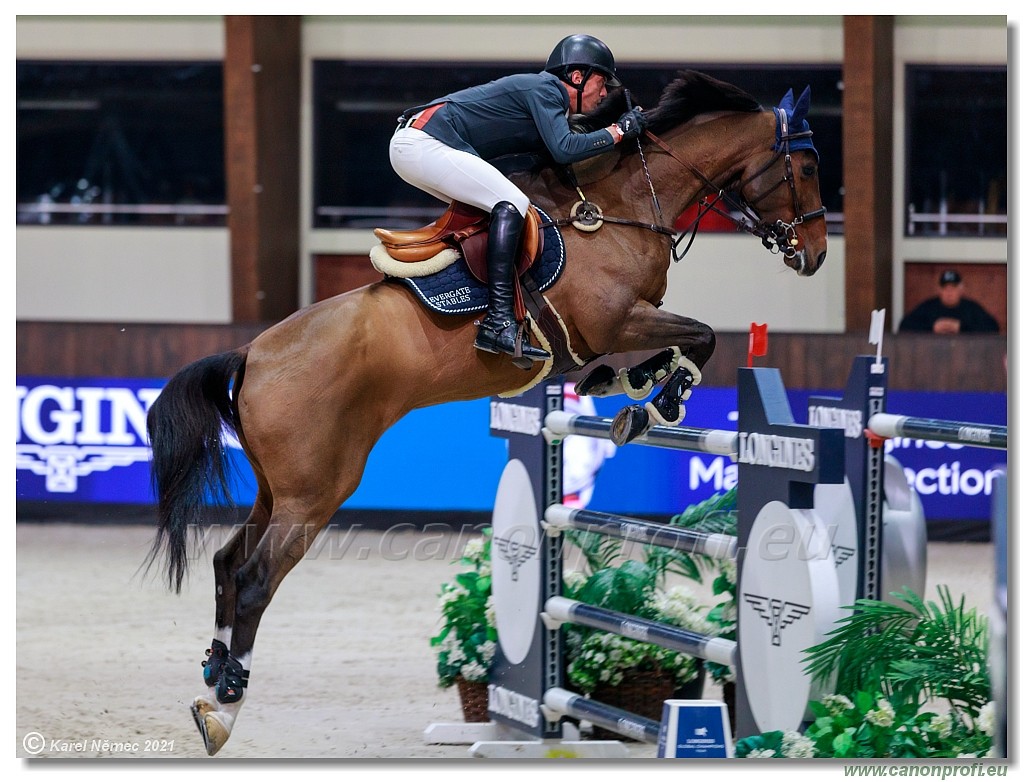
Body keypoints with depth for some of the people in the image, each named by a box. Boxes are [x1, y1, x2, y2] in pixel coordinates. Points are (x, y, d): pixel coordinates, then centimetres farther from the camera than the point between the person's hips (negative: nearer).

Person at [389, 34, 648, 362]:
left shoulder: (549, 99, 23)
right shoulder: (544, 89, -6)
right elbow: (564, 150, -19)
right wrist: (619, 131, -9)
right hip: (422, 145, -10)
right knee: (512, 204, -18)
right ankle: (498, 323, -27)